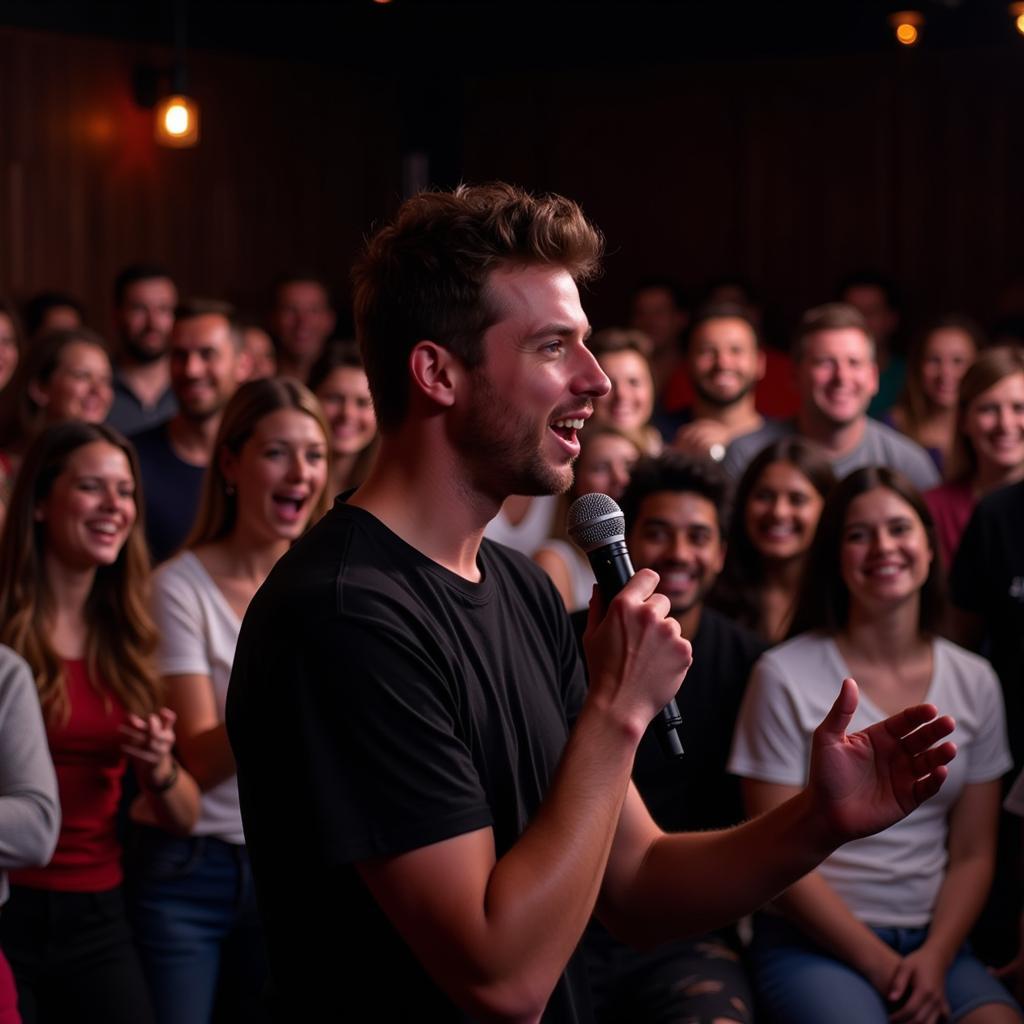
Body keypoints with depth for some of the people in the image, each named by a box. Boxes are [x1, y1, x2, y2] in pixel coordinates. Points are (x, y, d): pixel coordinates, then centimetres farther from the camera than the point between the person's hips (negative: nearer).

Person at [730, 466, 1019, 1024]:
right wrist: (880, 966, -10)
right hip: (813, 942, -3)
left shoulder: (974, 681, 9)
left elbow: (973, 854, 9)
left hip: (934, 942, 3)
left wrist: (935, 957, -8)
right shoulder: (786, 676, -3)